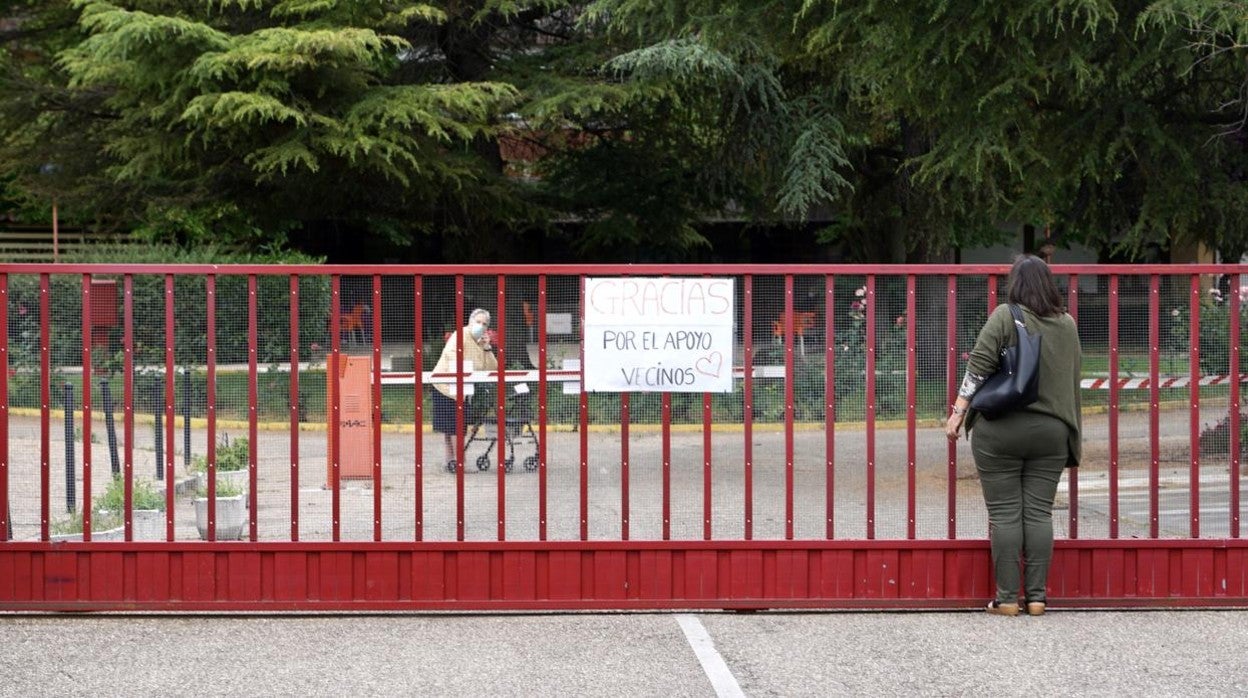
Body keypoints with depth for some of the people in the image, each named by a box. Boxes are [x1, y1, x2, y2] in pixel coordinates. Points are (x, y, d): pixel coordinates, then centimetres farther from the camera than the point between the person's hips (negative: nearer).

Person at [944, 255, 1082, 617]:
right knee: (1039, 512, 6)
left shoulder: (1005, 317, -7)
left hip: (1001, 430, -4)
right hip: (1051, 431, 4)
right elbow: (1074, 376, 16)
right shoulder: (1068, 324, 8)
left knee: (1005, 513, 0)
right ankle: (1037, 597, 6)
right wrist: (1068, 426, 27)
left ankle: (1007, 598, 1)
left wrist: (958, 412, -8)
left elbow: (978, 369, -12)